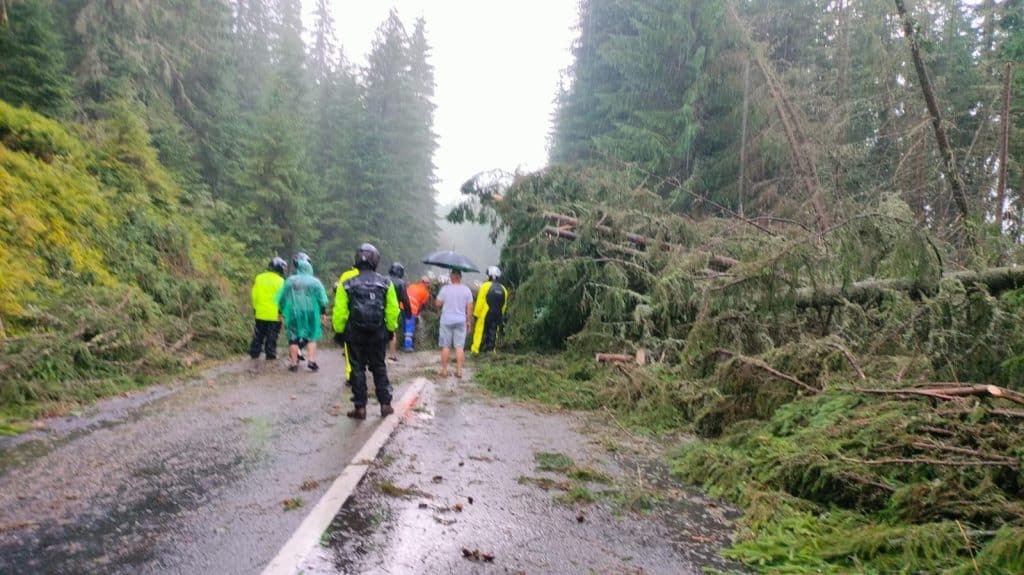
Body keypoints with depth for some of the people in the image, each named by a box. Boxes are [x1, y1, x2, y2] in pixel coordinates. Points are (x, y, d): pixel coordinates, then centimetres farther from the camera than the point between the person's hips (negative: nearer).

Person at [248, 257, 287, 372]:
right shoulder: (280, 281, -10)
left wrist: (255, 308, 17)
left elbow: (254, 295, 6)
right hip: (275, 315, -4)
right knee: (271, 339, 4)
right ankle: (270, 358, 8)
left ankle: (255, 362, 12)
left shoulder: (258, 278, 4)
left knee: (257, 338, 12)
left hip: (260, 315, 4)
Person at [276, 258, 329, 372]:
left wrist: (281, 311, 14)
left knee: (293, 338, 6)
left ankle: (293, 363, 8)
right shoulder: (315, 282, 1)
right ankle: (311, 361, 0)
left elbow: (282, 298, 5)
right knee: (311, 337, 11)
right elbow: (322, 299, -2)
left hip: (293, 313, 0)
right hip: (310, 313, 0)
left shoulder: (290, 281, 3)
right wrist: (323, 312, 7)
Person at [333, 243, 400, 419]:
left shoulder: (347, 285, -6)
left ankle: (360, 407, 9)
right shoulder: (386, 283, -4)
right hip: (378, 334, 1)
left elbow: (339, 312, -6)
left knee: (358, 369, 8)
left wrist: (339, 331, 6)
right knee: (379, 368, 14)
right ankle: (385, 404, 15)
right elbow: (393, 311, -2)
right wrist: (391, 329, 10)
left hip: (354, 335, -1)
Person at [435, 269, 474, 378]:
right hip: (461, 321, 2)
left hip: (447, 320, -1)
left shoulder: (445, 289, -7)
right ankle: (459, 370, 3)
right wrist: (469, 321, 9)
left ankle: (444, 370, 9)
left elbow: (438, 304, -3)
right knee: (460, 346, 4)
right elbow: (469, 308, 1)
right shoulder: (466, 290, 0)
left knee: (445, 346, 6)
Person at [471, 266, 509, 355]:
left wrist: (476, 314, -4)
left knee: (480, 332, 1)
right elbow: (504, 305, 9)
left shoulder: (485, 286, -9)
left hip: (485, 315, -4)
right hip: (497, 316, 4)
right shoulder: (503, 289, 7)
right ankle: (490, 350, 10)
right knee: (492, 333, 10)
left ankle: (475, 350, -1)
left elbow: (480, 302, -11)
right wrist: (501, 317, 18)